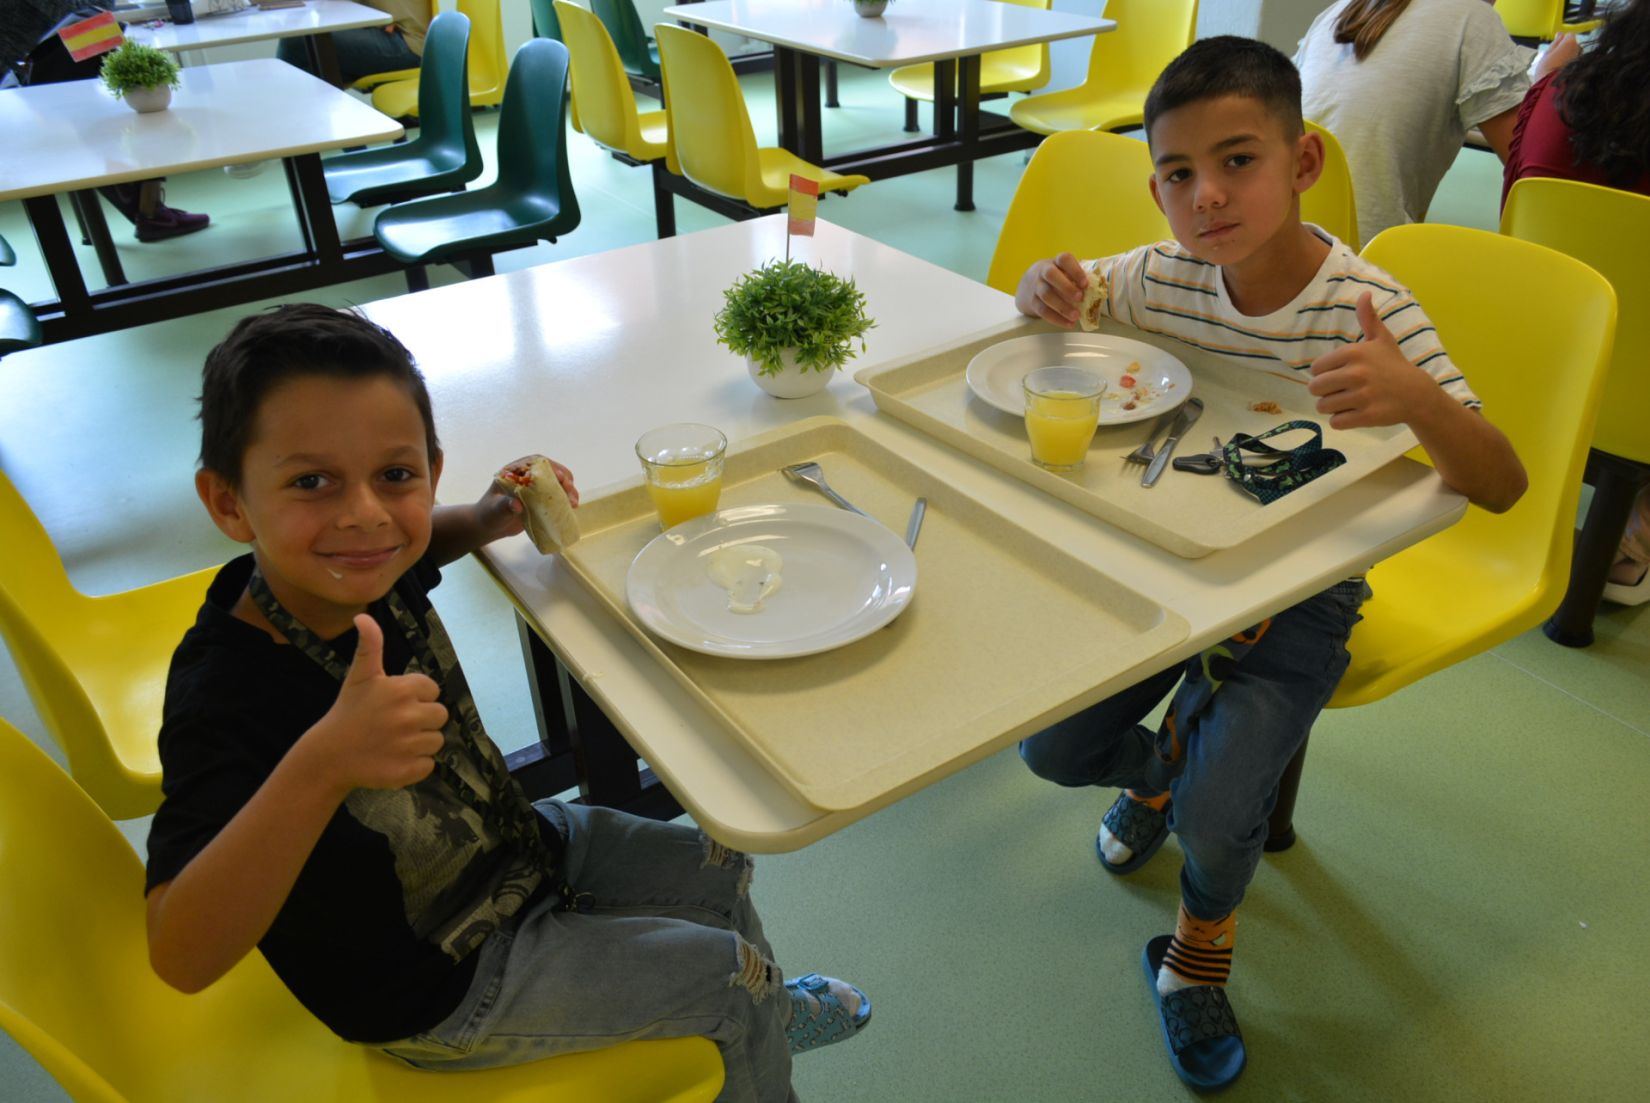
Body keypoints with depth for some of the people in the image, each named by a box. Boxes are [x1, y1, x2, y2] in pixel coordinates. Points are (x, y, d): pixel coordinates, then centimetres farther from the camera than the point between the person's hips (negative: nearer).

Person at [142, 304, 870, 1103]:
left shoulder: (358, 575, -16)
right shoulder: (226, 700, -38)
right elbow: (180, 957, -48)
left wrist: (492, 517, -10)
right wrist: (321, 765, -63)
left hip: (513, 844, 7)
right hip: (441, 992, -7)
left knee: (718, 869, 20)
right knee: (735, 973, -1)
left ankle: (762, 1018, 52)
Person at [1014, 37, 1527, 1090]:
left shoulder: (1366, 306, -21)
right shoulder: (1164, 276, -11)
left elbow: (1503, 487, -26)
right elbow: (1068, 296, 10)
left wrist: (1415, 399, -49)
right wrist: (1046, 292, -17)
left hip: (1299, 593, -3)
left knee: (1216, 816, -17)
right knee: (1051, 747, -1)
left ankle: (1200, 947, 20)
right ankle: (1161, 766, 37)